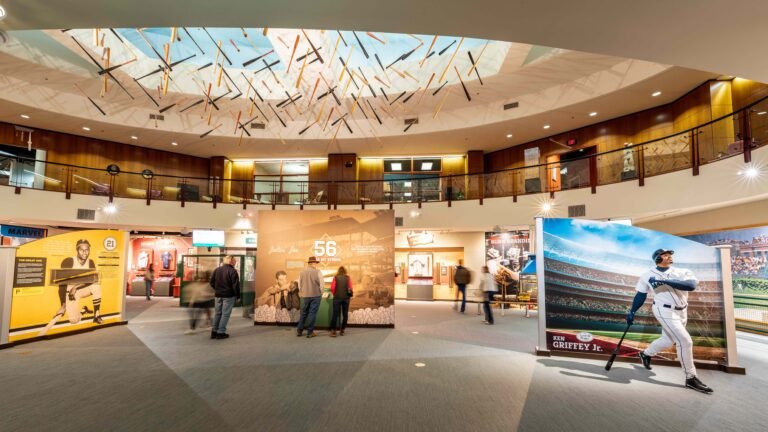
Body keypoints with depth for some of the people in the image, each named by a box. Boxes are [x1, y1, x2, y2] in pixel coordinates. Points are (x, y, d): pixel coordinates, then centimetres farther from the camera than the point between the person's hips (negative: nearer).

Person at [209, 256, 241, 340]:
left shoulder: (217, 270, 6)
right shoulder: (232, 271, -13)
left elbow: (211, 282, 9)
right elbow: (236, 285, -14)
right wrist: (238, 296, -4)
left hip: (218, 295, 6)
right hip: (229, 296, -6)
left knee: (217, 313, 15)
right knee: (225, 314, 1)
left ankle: (214, 332, 18)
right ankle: (221, 332, 3)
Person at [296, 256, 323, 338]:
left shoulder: (302, 273, 0)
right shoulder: (318, 272, -10)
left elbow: (299, 285, 6)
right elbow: (321, 284, -8)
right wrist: (320, 293, 9)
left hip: (305, 296, 3)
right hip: (315, 295, -3)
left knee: (303, 313, 15)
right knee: (312, 313, 3)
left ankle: (299, 331, 21)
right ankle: (310, 332, 7)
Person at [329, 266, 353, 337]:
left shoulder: (335, 278, 4)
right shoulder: (348, 278, 6)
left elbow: (332, 288, 0)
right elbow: (350, 288, 5)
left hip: (337, 297, -1)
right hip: (346, 298, 1)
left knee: (335, 314, 0)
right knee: (345, 314, 9)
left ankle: (333, 331, -5)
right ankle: (342, 330, 12)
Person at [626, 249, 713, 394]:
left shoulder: (683, 272, -1)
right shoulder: (648, 275, -4)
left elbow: (691, 285, -23)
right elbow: (640, 295, 6)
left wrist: (664, 281, -30)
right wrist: (632, 312, 4)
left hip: (682, 312, 4)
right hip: (664, 311, -4)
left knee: (667, 341, 18)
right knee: (685, 341, -14)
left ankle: (646, 354, 45)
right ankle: (691, 378, 0)